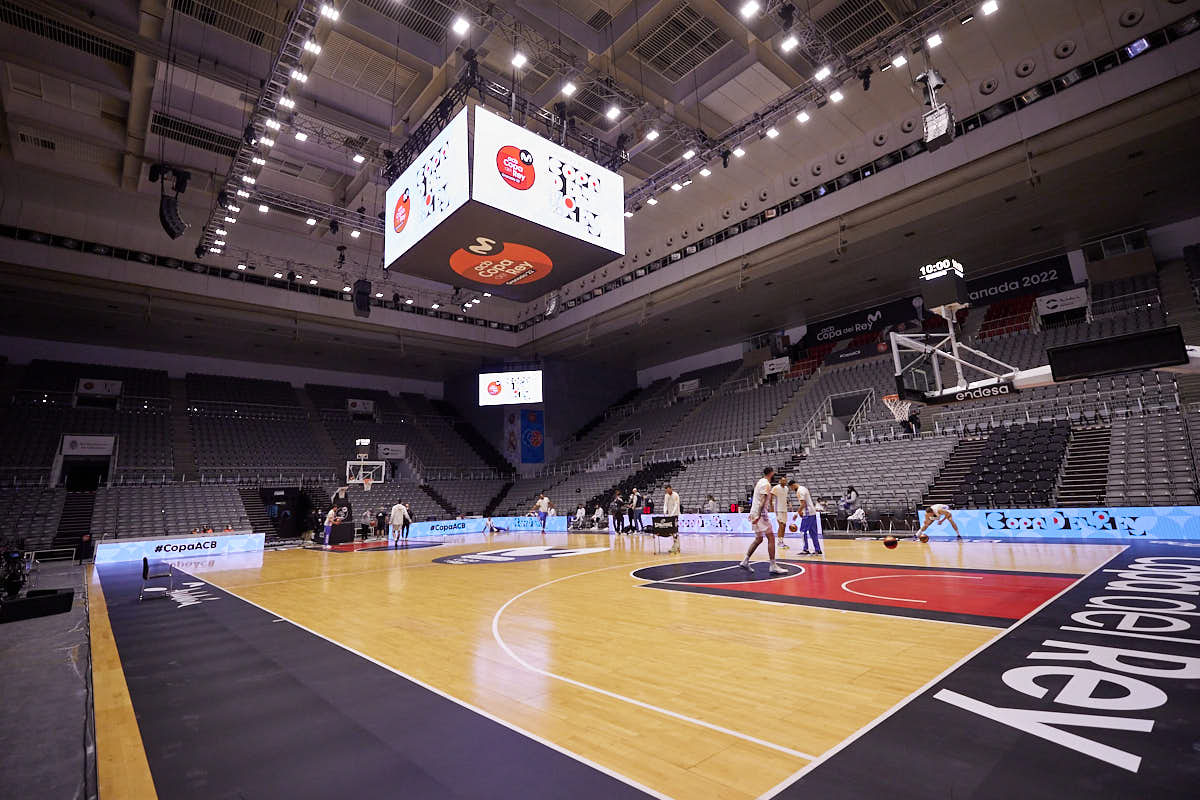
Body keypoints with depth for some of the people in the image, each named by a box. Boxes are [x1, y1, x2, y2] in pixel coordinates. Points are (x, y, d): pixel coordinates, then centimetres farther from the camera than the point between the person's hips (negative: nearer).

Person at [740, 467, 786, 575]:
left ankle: (745, 561, 17)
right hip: (760, 514, -10)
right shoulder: (766, 484, -13)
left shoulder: (760, 481, 16)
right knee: (771, 538, -7)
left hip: (755, 514, 10)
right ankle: (773, 566, -6)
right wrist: (758, 516, -28)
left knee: (759, 539, 15)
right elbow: (762, 501, -22)